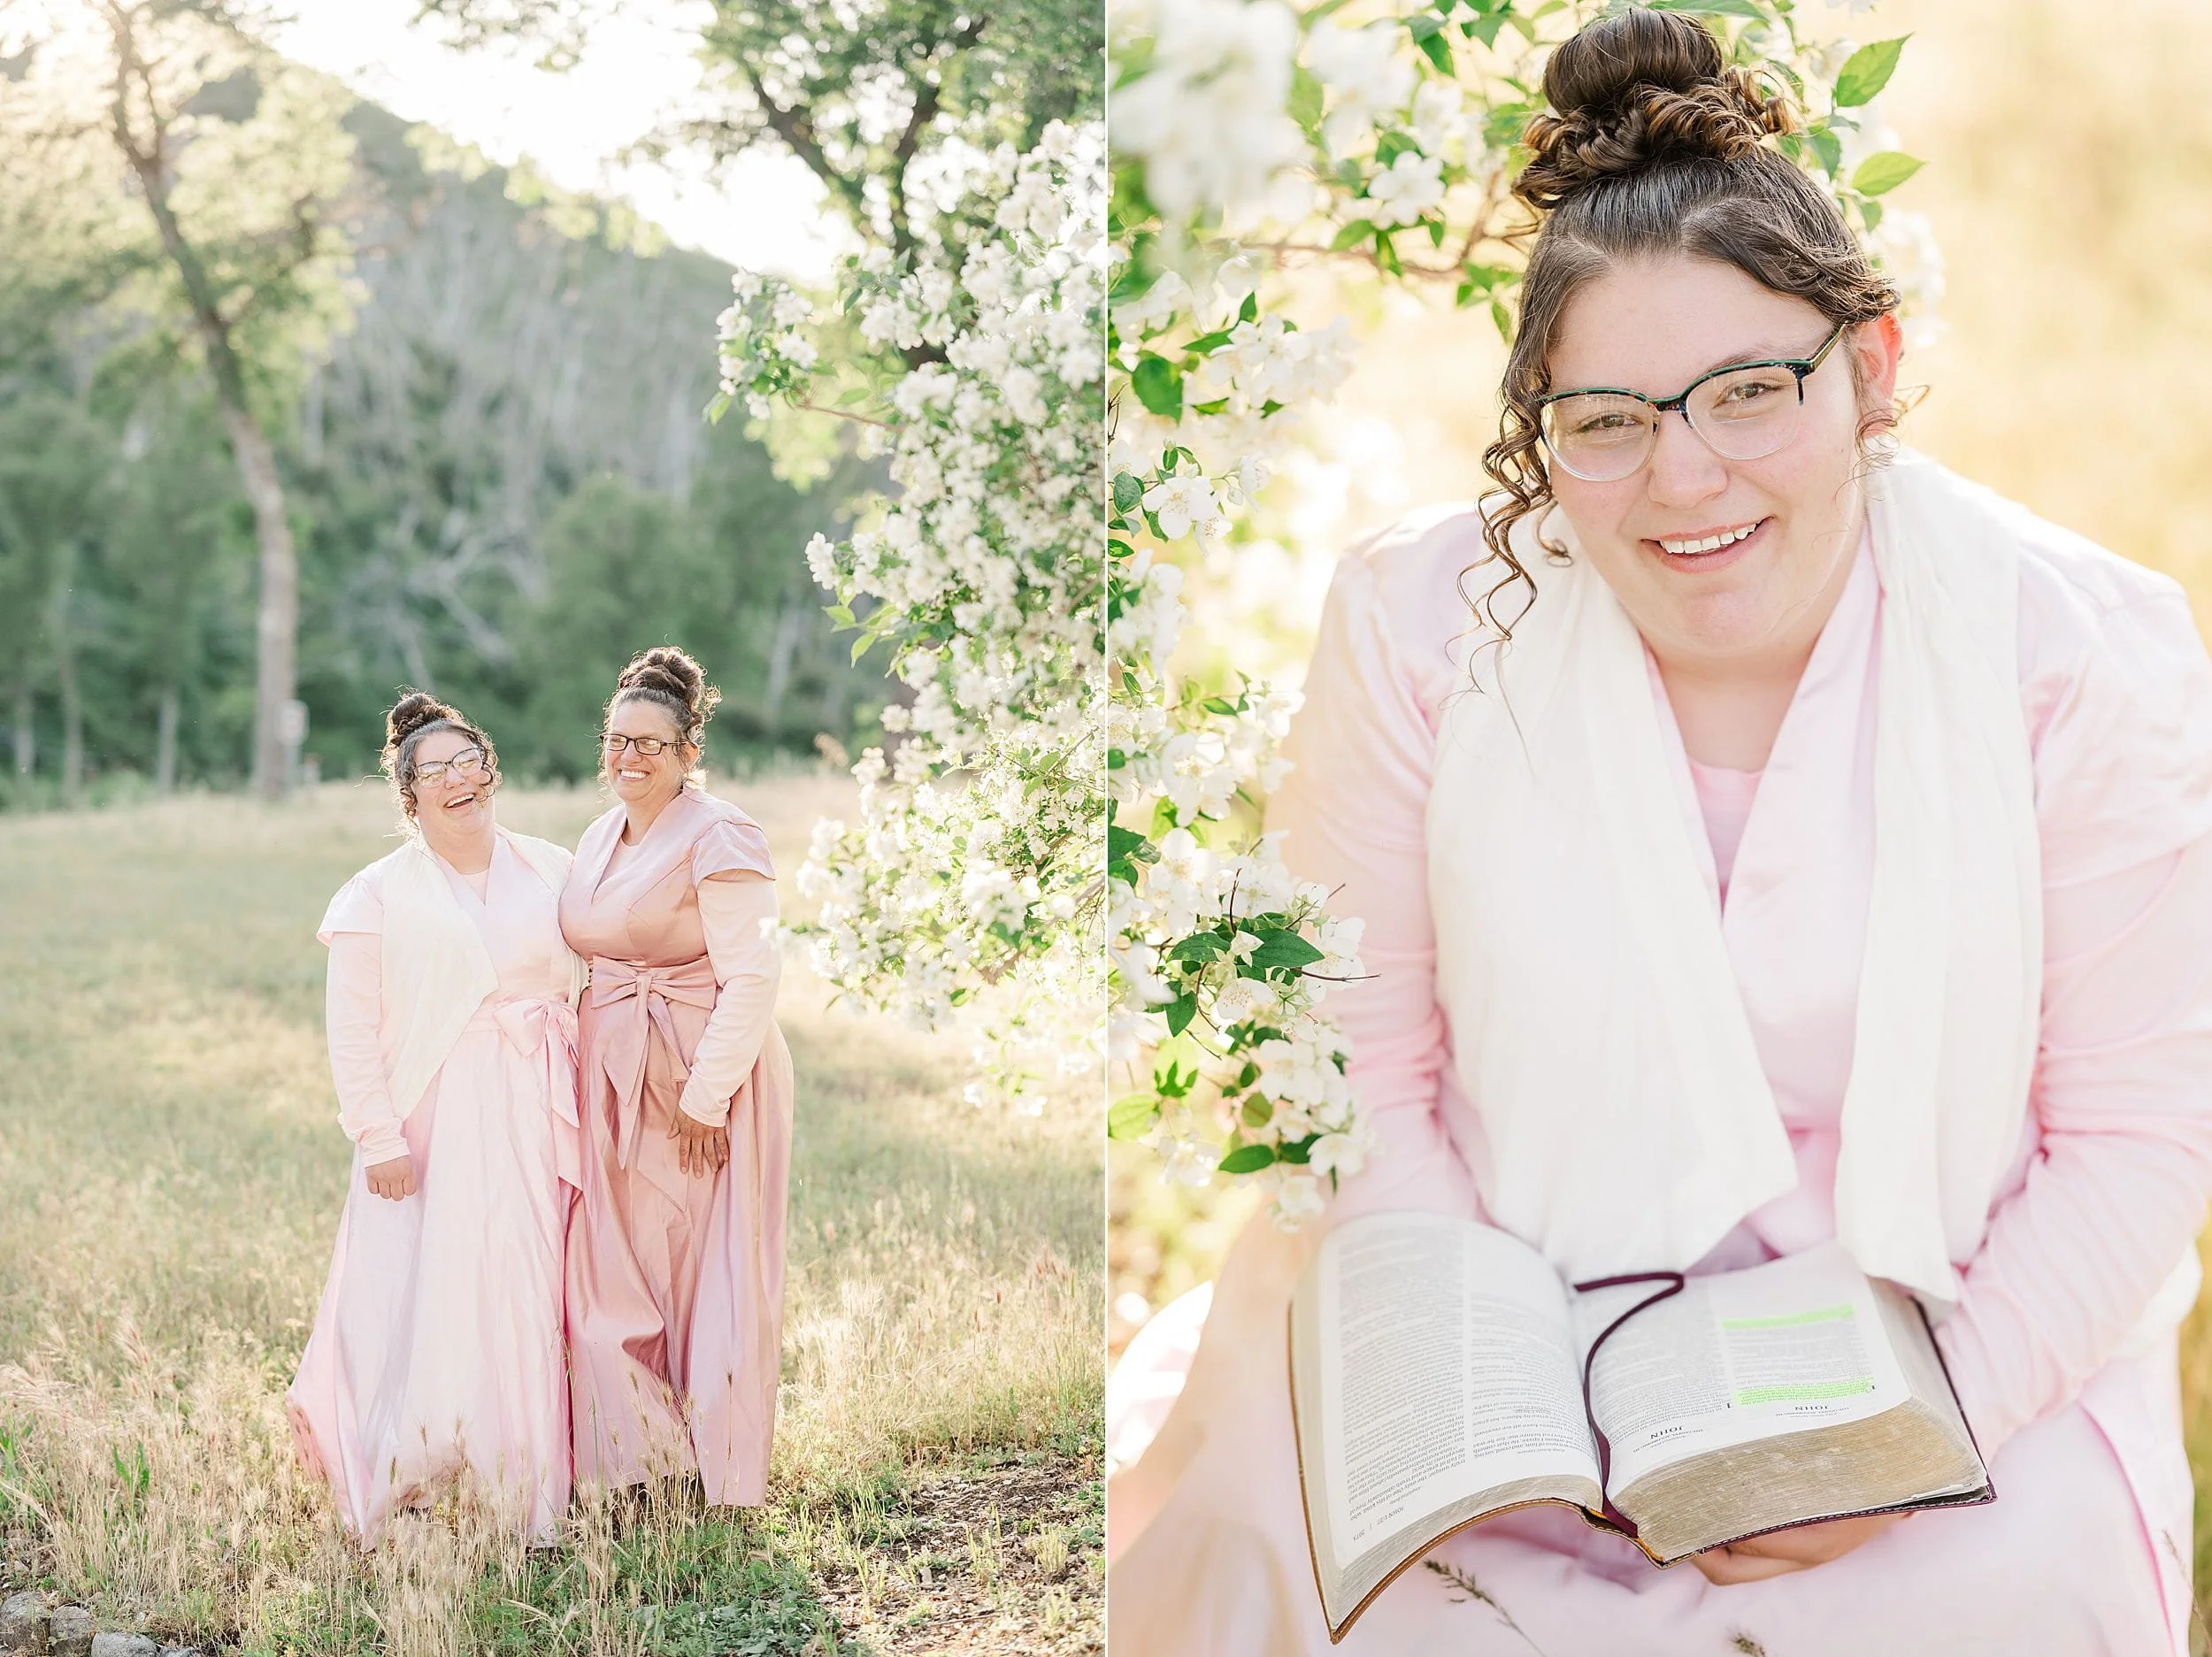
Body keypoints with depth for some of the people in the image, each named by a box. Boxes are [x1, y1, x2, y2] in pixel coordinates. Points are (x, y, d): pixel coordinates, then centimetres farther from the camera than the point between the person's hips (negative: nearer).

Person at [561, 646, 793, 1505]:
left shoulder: (719, 838, -12)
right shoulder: (598, 838, 13)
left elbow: (751, 980, -17)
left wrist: (706, 1099, -19)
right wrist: (592, 1067, 13)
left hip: (705, 1079, -7)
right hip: (611, 1080, 7)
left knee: (711, 1273, 1)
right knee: (612, 1266, 7)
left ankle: (719, 1473, 14)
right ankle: (639, 1458, 19)